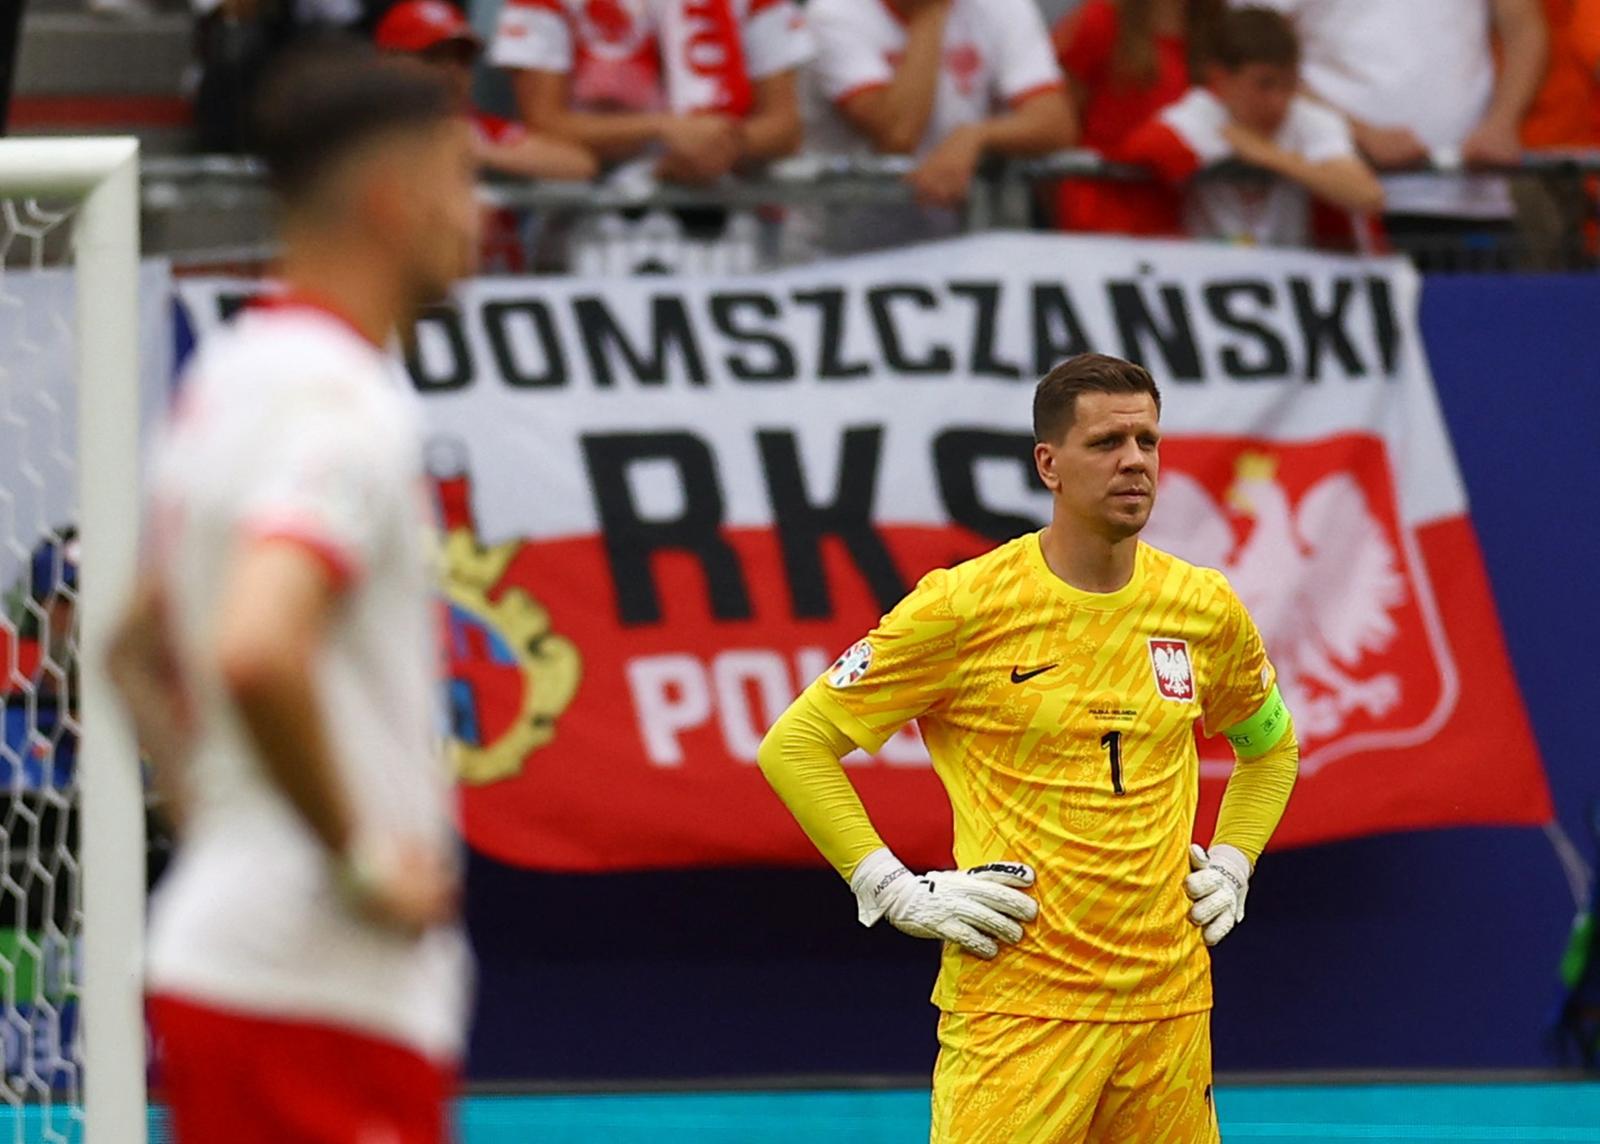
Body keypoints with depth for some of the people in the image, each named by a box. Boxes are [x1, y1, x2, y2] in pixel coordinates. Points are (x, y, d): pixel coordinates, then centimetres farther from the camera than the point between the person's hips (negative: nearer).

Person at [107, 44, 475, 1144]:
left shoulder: (228, 378, 15)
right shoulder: (346, 403, -16)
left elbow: (139, 645, 27)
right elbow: (258, 654, -32)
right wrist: (361, 856, -20)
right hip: (325, 987, -10)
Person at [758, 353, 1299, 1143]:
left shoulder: (1204, 609, 7)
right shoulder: (966, 606, -7)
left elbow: (1271, 746, 28)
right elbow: (794, 745, -2)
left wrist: (1230, 868, 14)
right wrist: (898, 893, -7)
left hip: (1169, 1002, 5)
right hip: (1015, 1006, -5)